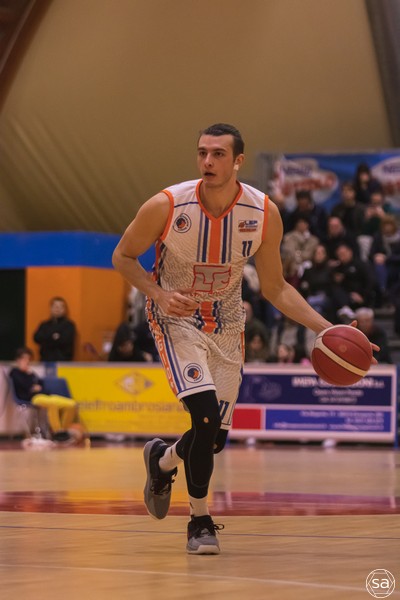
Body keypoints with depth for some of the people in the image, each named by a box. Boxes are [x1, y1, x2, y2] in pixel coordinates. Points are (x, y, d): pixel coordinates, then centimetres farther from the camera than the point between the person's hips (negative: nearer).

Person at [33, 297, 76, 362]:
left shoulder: (69, 325, 2)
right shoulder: (44, 325, 13)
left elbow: (66, 340, -11)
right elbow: (37, 338, -2)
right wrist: (52, 337, -13)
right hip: (46, 360, 3)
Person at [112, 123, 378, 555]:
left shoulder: (264, 214, -14)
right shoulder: (167, 206, -22)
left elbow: (274, 288, -2)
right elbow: (122, 257, -6)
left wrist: (326, 329, -12)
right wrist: (159, 293, -24)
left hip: (226, 322, 4)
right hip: (177, 318, -4)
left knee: (216, 437, 5)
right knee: (206, 416, -23)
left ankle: (162, 460, 41)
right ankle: (200, 521, -3)